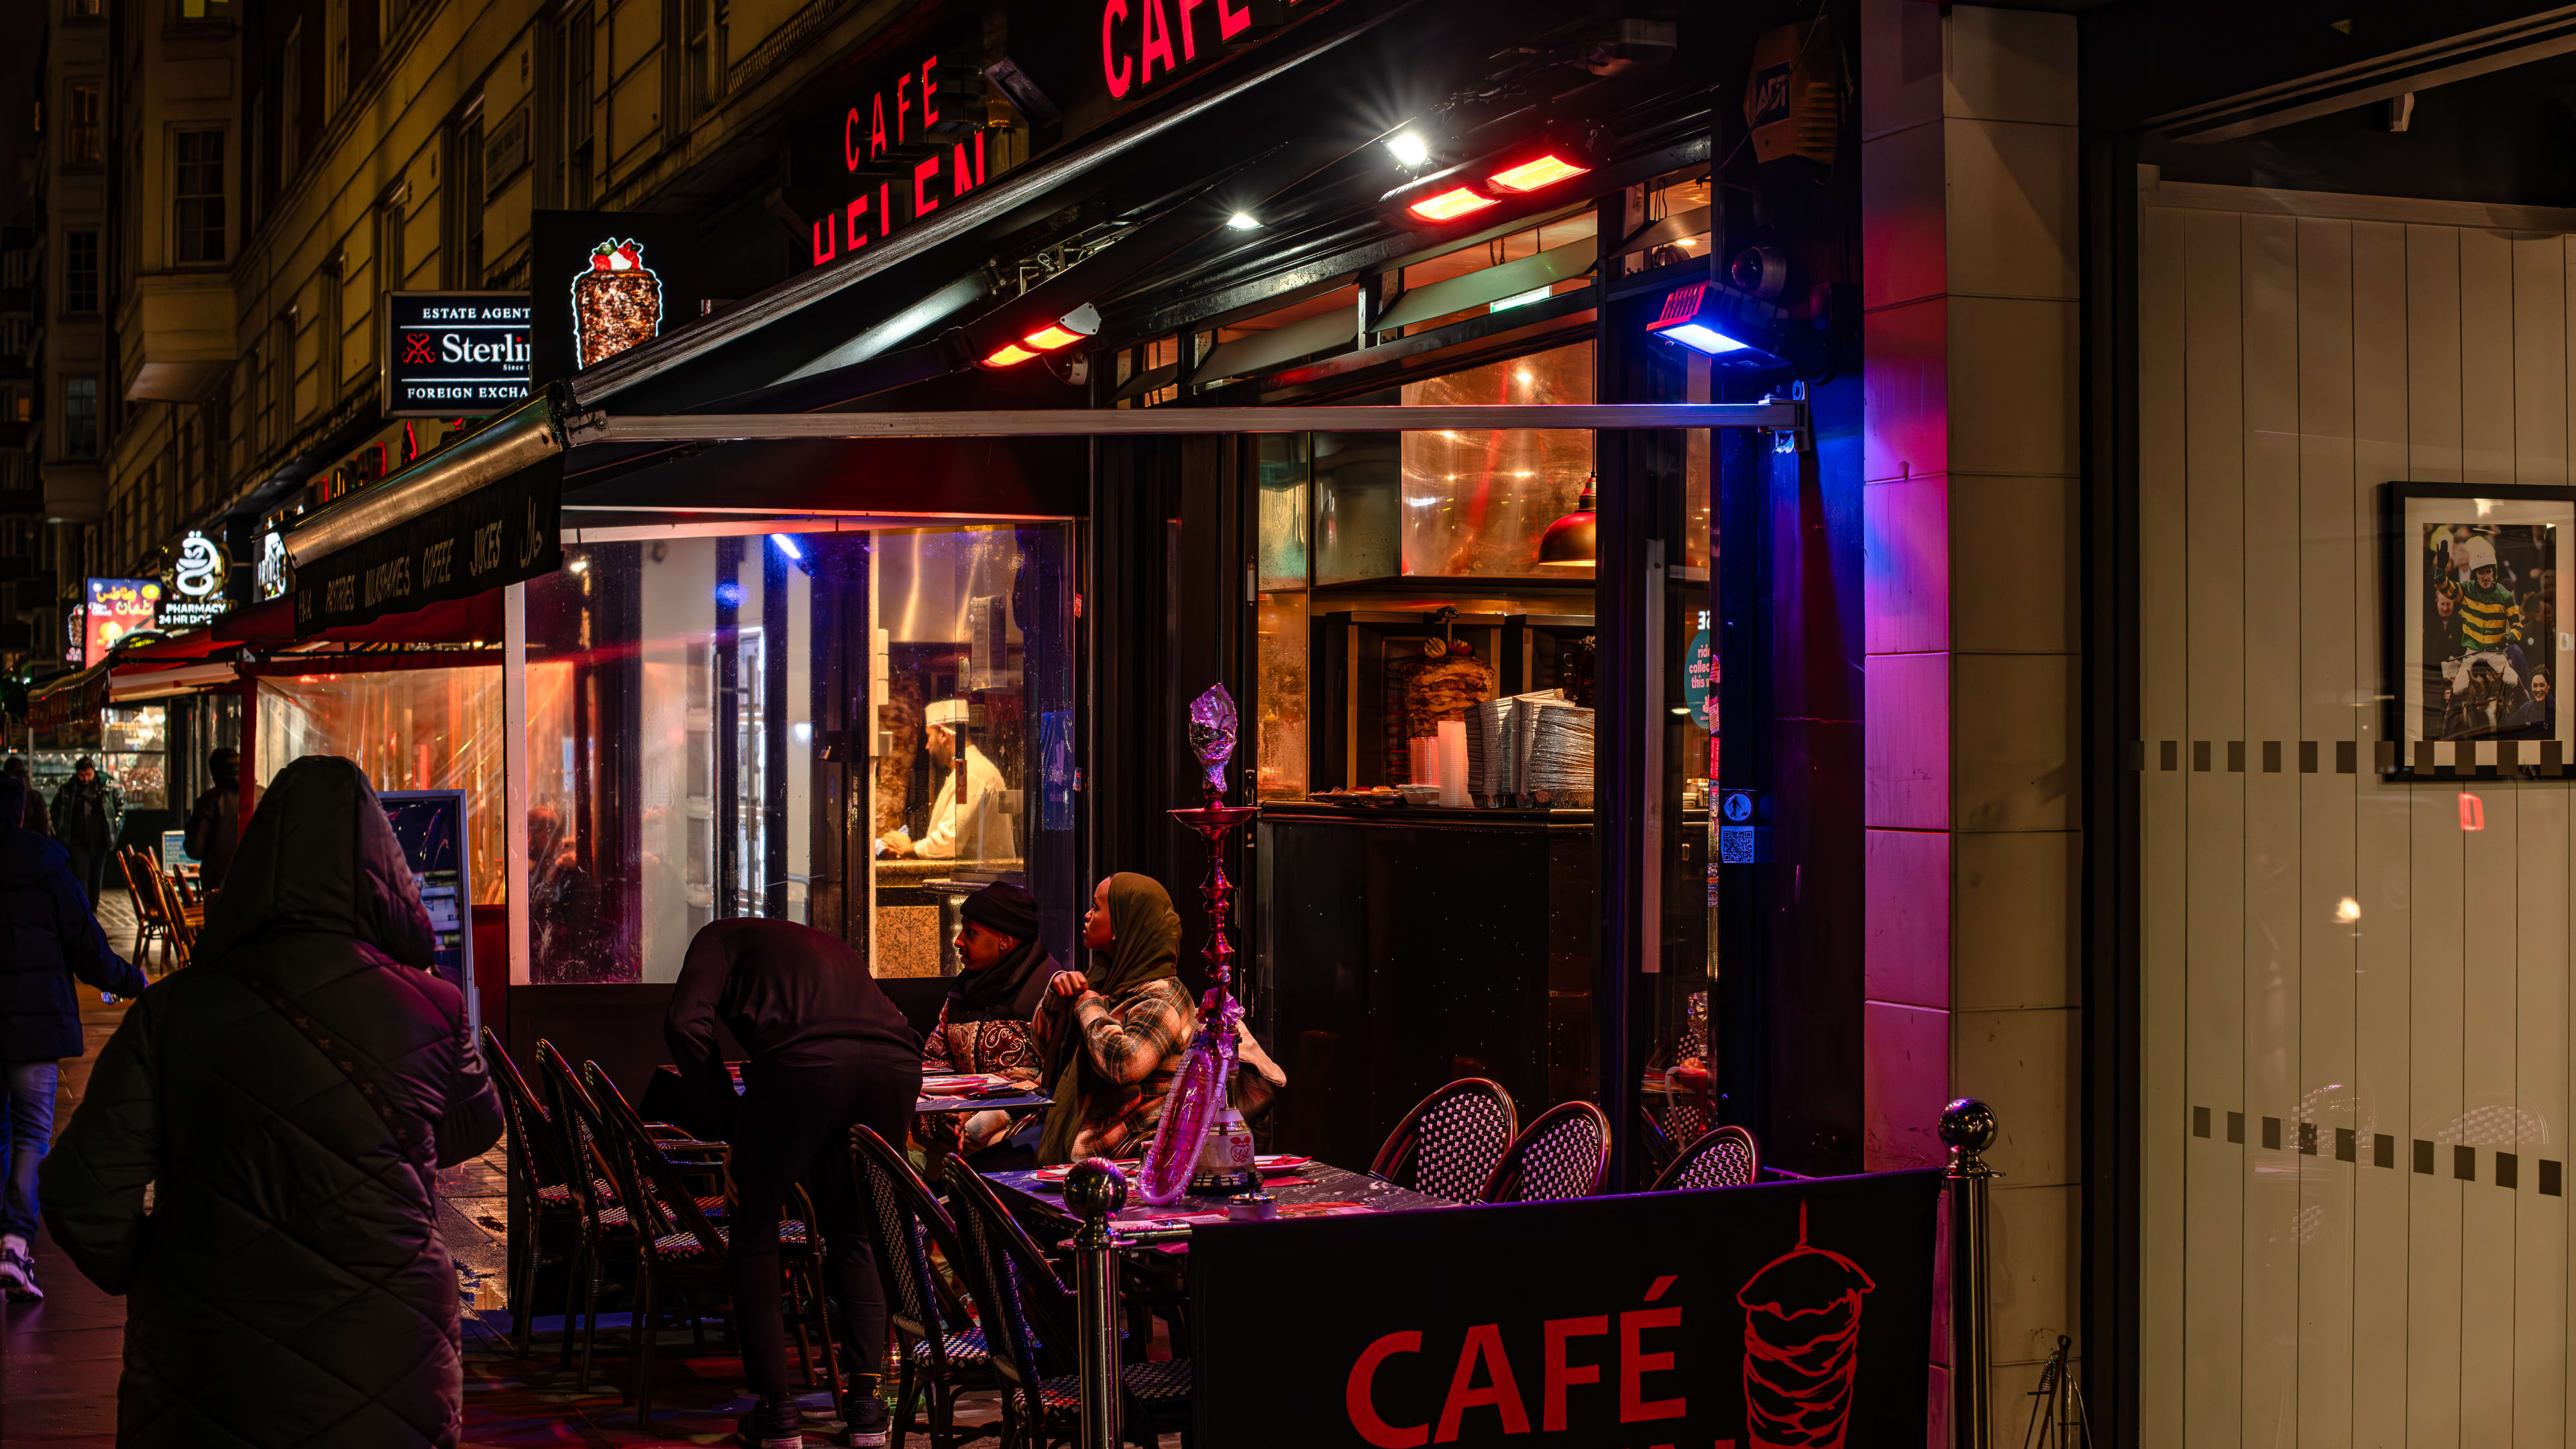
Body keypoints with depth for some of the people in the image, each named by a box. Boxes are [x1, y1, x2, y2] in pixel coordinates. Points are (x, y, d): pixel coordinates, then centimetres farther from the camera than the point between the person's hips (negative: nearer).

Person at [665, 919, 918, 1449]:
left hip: (803, 1064, -5)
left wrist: (730, 1115, 14)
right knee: (853, 1237, 24)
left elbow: (686, 1024, 8)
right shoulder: (835, 948, 43)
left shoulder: (724, 936, 27)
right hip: (896, 1062, 5)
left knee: (755, 1237, 16)